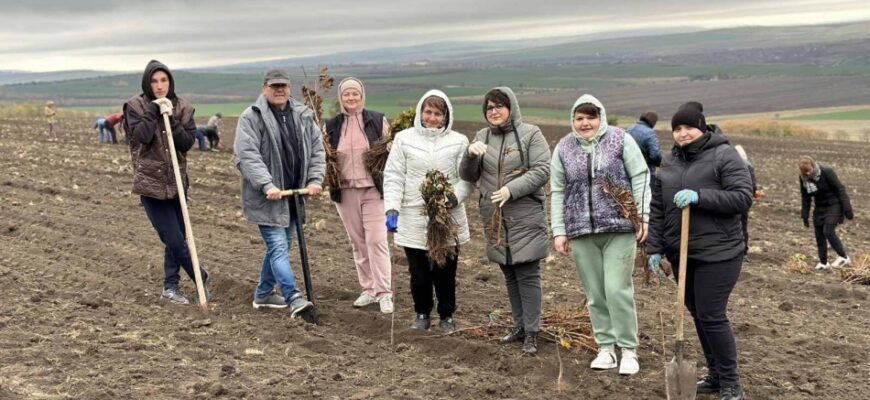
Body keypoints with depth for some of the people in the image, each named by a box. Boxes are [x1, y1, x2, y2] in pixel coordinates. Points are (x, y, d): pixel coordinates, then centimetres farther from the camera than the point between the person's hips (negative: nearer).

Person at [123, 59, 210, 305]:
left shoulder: (182, 108, 4)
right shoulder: (135, 106, -4)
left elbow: (187, 143, -7)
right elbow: (142, 136, -19)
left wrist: (170, 118, -15)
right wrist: (153, 110, -16)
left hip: (176, 182, 4)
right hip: (151, 183, -4)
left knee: (176, 238, 10)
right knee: (174, 239, -6)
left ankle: (170, 286, 24)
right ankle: (202, 279, 12)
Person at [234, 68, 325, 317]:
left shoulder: (303, 116, 9)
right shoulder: (251, 117, -8)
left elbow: (317, 150, 11)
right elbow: (246, 155, -17)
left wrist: (315, 180, -3)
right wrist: (267, 185, -26)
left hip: (293, 197, 6)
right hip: (266, 197, -6)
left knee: (279, 246, 14)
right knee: (278, 247, -12)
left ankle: (263, 295, 28)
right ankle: (293, 298, -19)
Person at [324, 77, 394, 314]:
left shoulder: (377, 121, -1)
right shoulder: (332, 126, 6)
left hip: (373, 190, -3)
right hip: (345, 191, 3)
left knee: (376, 240, -8)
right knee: (358, 243, 10)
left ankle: (384, 293, -5)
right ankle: (368, 289, 19)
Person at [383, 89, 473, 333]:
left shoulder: (458, 142, 3)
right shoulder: (404, 139, 4)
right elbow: (393, 176, 2)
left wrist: (455, 196, -16)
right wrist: (392, 208, -8)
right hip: (413, 219, 0)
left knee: (445, 271, 6)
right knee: (419, 272, 5)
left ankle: (447, 315, 23)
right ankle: (422, 314, 25)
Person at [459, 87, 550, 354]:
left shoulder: (530, 134, -4)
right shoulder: (482, 137, 11)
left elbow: (542, 170, -11)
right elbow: (467, 176, 11)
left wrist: (511, 189, -21)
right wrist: (470, 155, -10)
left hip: (525, 218, -5)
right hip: (493, 217, 5)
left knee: (528, 274, -4)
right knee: (509, 275, 13)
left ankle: (531, 332, 1)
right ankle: (520, 326, 24)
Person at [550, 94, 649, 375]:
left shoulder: (620, 140, -2)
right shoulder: (563, 149, 7)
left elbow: (640, 178, -2)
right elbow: (557, 192, 9)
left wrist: (643, 217, -8)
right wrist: (559, 231, 6)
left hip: (619, 228, -3)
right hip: (581, 232, 3)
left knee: (617, 290, -7)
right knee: (594, 294, 7)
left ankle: (629, 350, 5)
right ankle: (606, 348, 18)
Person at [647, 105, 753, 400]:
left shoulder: (724, 155, -7)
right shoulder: (669, 163, 12)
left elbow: (743, 197, -15)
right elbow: (657, 209, 14)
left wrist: (699, 197, -24)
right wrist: (655, 249, 9)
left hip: (717, 253, -6)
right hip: (681, 253, 7)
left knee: (712, 316, -7)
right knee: (697, 315, 11)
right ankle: (715, 376, 23)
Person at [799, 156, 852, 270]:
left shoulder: (827, 172, -20)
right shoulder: (803, 178, -3)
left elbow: (840, 190, -16)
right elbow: (805, 197, 9)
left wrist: (847, 209, -17)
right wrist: (805, 215, 7)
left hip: (834, 206, -6)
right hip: (820, 208, 6)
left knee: (828, 231, -18)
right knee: (819, 235, 3)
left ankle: (843, 256, -4)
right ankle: (823, 262, 14)